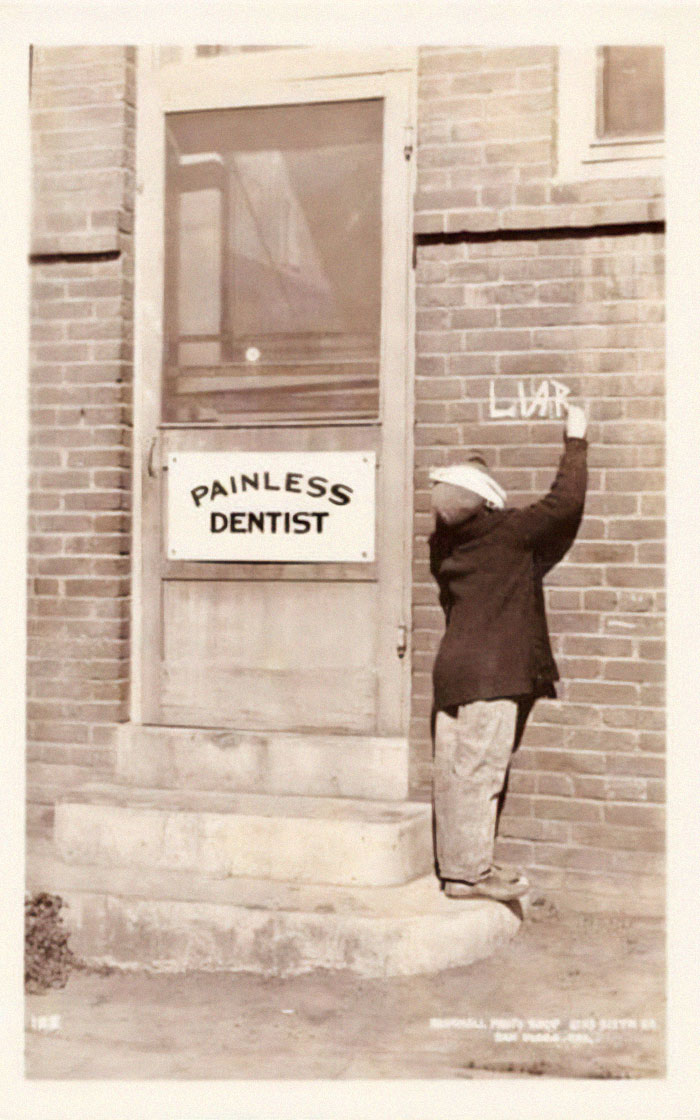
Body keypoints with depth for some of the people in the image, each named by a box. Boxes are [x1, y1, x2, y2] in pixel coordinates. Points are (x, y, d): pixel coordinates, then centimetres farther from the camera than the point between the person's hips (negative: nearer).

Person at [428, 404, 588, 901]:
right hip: (489, 673, -8)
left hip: (453, 670, 8)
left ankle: (455, 867, 17)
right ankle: (471, 871, 2)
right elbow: (565, 503, -6)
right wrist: (576, 441, 4)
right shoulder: (505, 532, -7)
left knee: (453, 772, 9)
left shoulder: (445, 543, 11)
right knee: (479, 768, -3)